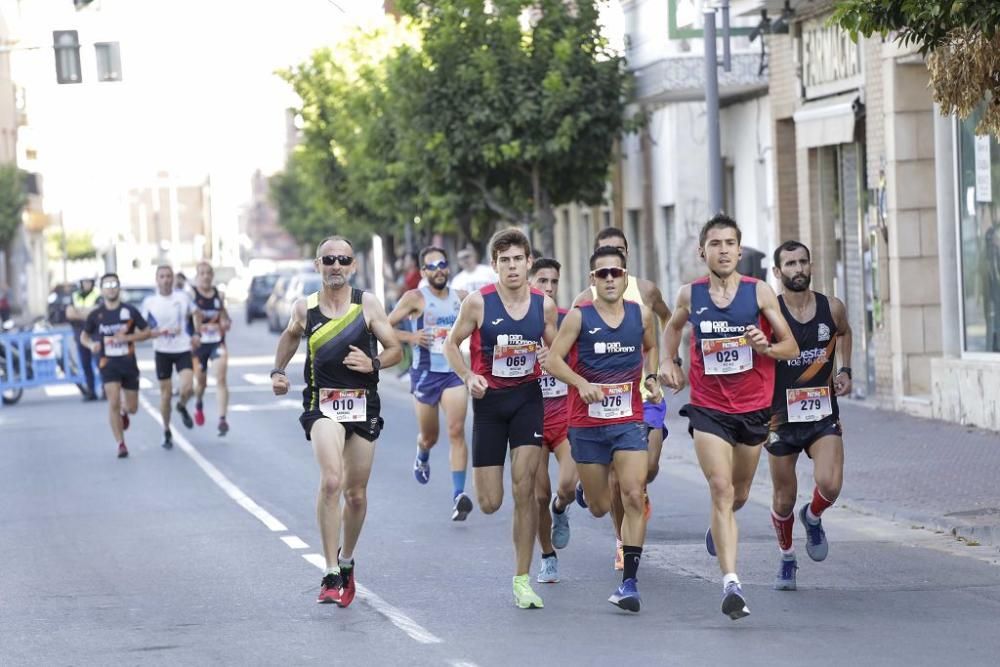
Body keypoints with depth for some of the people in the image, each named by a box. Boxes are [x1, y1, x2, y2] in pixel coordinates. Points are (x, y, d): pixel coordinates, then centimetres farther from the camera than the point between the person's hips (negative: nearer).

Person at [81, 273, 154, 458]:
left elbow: (147, 332, 1)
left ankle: (124, 411, 45)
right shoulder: (96, 314, -1)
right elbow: (84, 336, 10)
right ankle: (121, 444, -5)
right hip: (108, 364, -1)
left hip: (129, 363, 1)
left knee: (132, 408, 7)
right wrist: (91, 344, -13)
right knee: (113, 403, -13)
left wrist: (128, 337, -15)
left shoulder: (130, 311, -3)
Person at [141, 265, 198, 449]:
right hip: (162, 351, 0)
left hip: (183, 349, 0)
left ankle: (182, 407, 20)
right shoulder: (149, 302, -4)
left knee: (187, 388, -16)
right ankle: (167, 432, 19)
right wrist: (160, 332, -19)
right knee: (166, 392, 3)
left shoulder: (183, 298, 0)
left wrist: (196, 334, 5)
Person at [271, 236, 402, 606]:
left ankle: (346, 561, 37)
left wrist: (373, 363, -16)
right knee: (331, 481, -24)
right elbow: (290, 335, 24)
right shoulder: (305, 307, 1)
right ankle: (331, 574, -22)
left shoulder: (368, 304, -2)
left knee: (356, 493, 10)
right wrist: (278, 370, 12)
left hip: (363, 405, 1)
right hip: (323, 404, -1)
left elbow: (395, 350, 3)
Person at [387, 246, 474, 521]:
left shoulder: (461, 297, 5)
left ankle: (458, 494, -18)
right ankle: (422, 458, 51)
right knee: (429, 436, 13)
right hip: (425, 373, -1)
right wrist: (410, 336, -18)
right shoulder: (415, 298, -5)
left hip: (455, 371, 1)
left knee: (456, 431, -14)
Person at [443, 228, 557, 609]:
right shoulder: (478, 302, -9)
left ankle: (521, 581, -2)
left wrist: (549, 356, -11)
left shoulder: (544, 305, -2)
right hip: (489, 400, -1)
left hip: (528, 397, 1)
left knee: (524, 489, -10)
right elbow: (451, 343, 3)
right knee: (489, 504, 0)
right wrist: (468, 377, -15)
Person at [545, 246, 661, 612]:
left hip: (629, 420, 1)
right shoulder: (579, 317, -6)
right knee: (599, 507, 9)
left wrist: (651, 378, 5)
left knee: (634, 497, -15)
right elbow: (553, 359, -7)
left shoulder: (642, 314, 3)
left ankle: (629, 581, -13)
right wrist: (581, 384, -23)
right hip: (587, 422, -1)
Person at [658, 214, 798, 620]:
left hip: (753, 408, 2)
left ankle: (719, 526, 54)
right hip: (708, 408, -1)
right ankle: (731, 583, -22)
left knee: (739, 494, 17)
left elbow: (792, 348, -1)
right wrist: (669, 361, 7)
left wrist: (765, 346, -21)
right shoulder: (690, 295, -1)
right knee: (721, 490, -16)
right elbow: (673, 327, 23)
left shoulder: (759, 292, -4)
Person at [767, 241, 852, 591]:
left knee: (830, 484, -19)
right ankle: (787, 558, 34)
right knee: (784, 498, 8)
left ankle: (813, 518, 16)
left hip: (824, 415, 1)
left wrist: (845, 370, 10)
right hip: (782, 417, -1)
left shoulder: (833, 308, -1)